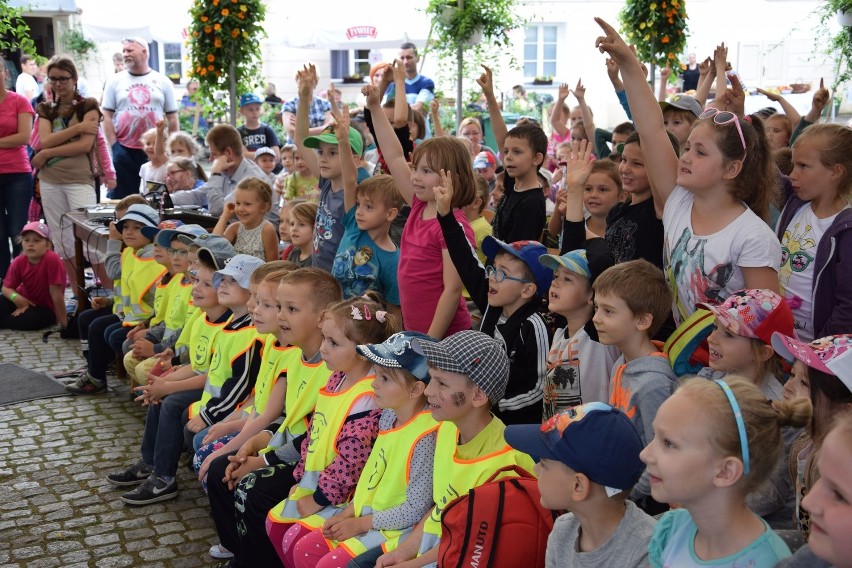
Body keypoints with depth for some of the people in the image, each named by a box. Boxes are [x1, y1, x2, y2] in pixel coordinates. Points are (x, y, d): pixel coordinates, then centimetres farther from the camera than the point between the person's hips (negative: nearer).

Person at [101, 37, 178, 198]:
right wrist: (114, 146, -6)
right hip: (124, 151, 0)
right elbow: (107, 116, 3)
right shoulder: (115, 81, 6)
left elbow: (172, 118, 6)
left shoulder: (162, 81, 6)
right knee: (120, 198, 2)